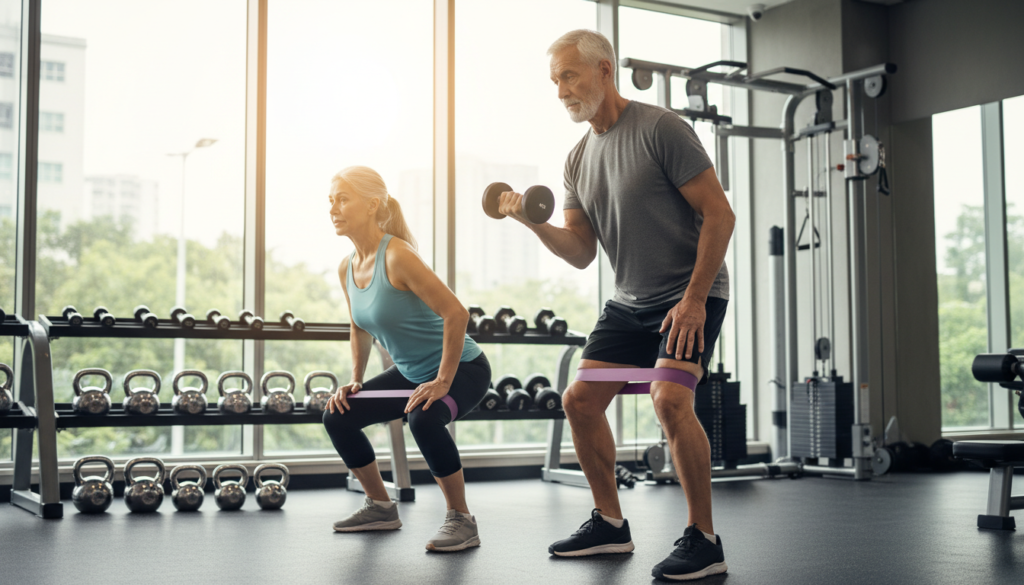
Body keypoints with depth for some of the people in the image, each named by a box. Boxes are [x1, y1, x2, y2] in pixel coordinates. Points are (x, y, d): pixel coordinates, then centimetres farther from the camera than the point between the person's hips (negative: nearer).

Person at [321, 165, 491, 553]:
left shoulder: (397, 257, -26)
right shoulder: (347, 269, 0)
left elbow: (455, 313, -29)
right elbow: (360, 328, 16)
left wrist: (443, 381, -27)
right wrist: (355, 381, 6)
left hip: (462, 368, -9)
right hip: (411, 372, 9)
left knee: (423, 419, -36)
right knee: (338, 416, 3)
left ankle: (462, 521, -16)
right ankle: (381, 508, 21)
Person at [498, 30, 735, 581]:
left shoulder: (659, 128, -14)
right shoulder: (578, 159, 8)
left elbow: (719, 214, -14)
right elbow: (581, 252, 8)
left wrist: (694, 298, -19)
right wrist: (533, 221, -10)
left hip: (691, 294, -8)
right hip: (630, 301, 8)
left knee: (669, 398, -25)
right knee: (580, 400, 4)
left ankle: (703, 540, -12)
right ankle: (609, 523, 20)